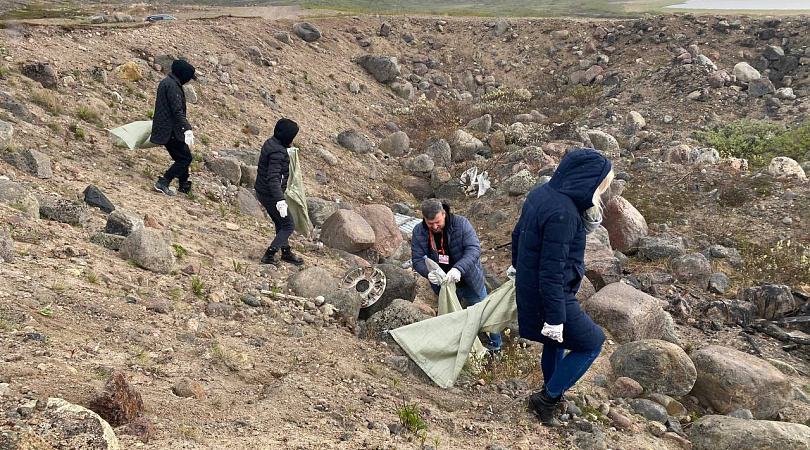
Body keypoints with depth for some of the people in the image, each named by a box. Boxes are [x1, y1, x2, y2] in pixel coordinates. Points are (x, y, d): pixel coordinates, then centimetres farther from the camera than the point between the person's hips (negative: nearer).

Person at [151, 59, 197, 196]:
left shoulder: (166, 82, 16)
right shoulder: (172, 85, -17)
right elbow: (177, 111, -25)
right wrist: (187, 129, -31)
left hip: (165, 128, 11)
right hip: (170, 131, -11)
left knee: (182, 156, 17)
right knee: (185, 158, -7)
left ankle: (184, 185, 26)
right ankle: (162, 183, -10)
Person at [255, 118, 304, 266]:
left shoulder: (271, 143, 4)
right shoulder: (277, 152, -27)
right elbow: (273, 178, -36)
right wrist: (280, 200, -43)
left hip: (262, 191, 10)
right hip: (271, 195, -10)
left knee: (280, 224, 24)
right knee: (288, 225, 3)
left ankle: (286, 253, 39)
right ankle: (269, 256, 5)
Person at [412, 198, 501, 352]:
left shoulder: (461, 224, -21)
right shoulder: (419, 233, -12)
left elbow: (474, 249, -28)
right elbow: (417, 259, -9)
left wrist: (458, 268, -44)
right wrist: (428, 273, -32)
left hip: (470, 282, -2)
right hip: (444, 285, 2)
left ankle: (495, 345, 36)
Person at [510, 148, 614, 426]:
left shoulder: (540, 194, 0)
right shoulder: (563, 213, -28)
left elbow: (518, 234, 13)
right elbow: (552, 270, -27)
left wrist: (518, 267, 30)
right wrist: (555, 317, -21)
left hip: (528, 288, 9)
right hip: (549, 298, -9)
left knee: (554, 343, 27)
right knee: (592, 343, 10)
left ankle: (552, 395, 46)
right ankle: (546, 400, 16)